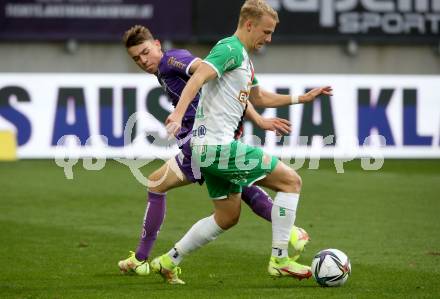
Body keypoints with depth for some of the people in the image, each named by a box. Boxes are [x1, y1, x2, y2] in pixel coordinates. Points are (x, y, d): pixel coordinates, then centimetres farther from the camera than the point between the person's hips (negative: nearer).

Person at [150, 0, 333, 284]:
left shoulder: (244, 57, 20)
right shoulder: (230, 49, -12)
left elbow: (257, 96, 35)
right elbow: (198, 78, -26)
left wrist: (301, 98, 32)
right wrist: (178, 114, -40)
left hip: (211, 148, 11)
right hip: (218, 146, -11)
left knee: (228, 217, 20)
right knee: (291, 180, -8)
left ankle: (168, 261, 22)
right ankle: (279, 259, -8)